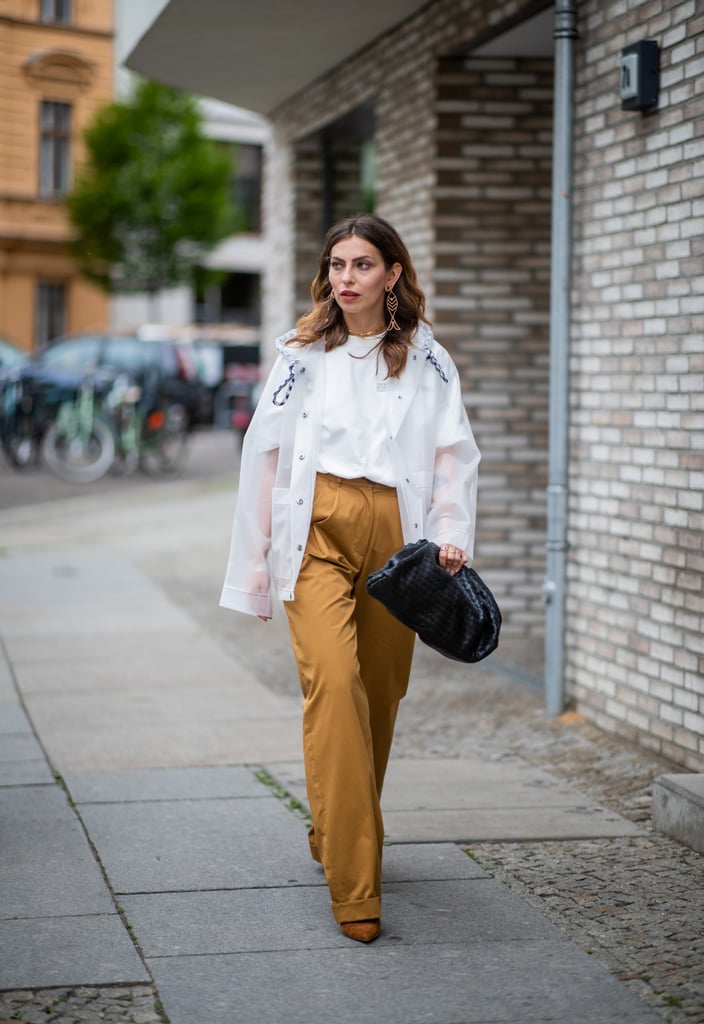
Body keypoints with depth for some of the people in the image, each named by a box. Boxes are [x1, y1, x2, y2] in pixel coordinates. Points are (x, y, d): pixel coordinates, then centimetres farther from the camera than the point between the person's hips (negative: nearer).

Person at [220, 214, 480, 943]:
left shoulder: (426, 359, 9)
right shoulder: (302, 354, 8)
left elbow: (455, 453, 9)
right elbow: (264, 455, 10)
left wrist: (451, 535, -7)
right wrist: (256, 568, 9)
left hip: (394, 535, 2)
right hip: (318, 531, -2)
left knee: (380, 694, 6)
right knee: (335, 685, -17)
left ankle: (337, 837, 31)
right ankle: (354, 888, -16)